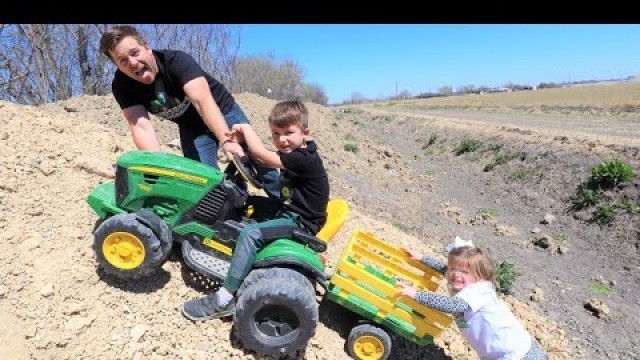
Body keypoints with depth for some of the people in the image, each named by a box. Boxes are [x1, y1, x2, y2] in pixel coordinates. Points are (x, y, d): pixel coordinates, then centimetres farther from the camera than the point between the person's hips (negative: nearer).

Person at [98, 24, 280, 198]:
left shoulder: (176, 60, -30)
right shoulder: (122, 86, -19)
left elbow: (202, 99, -45)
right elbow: (141, 126, -29)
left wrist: (227, 140, -59)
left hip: (222, 110, -2)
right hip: (191, 127, 3)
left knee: (259, 160, 0)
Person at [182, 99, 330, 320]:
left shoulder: (305, 160, -22)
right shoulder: (295, 153, 8)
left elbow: (262, 156, -26)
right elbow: (264, 161, 7)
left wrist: (246, 129, -11)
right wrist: (244, 142, -9)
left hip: (300, 223, -10)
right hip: (289, 213, 10)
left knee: (250, 233, -25)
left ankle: (224, 300, -21)